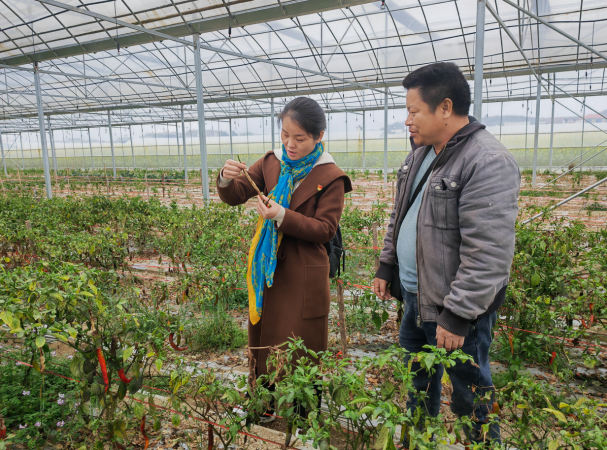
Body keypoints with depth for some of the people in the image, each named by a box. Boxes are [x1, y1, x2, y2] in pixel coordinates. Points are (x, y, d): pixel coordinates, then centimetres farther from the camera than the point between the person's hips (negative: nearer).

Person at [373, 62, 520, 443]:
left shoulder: (489, 163, -23)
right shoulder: (423, 153, 7)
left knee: (470, 391, 10)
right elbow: (401, 216, 16)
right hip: (415, 296, 9)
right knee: (416, 374, 26)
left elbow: (488, 253, -27)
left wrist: (458, 316, -24)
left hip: (458, 306, -9)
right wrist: (387, 266, 16)